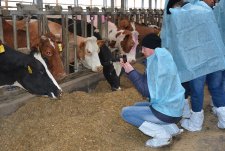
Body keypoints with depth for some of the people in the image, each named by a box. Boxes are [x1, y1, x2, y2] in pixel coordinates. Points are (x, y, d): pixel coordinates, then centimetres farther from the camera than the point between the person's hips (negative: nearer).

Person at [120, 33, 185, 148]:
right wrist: (129, 69, 4)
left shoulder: (157, 62, -21)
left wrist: (131, 72, -13)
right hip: (174, 110, 10)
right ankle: (171, 127, 10)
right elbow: (146, 82, 12)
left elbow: (146, 91, -19)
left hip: (166, 112, -10)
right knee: (137, 106, 27)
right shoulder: (163, 59, 8)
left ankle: (162, 135, -9)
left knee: (126, 112, -1)